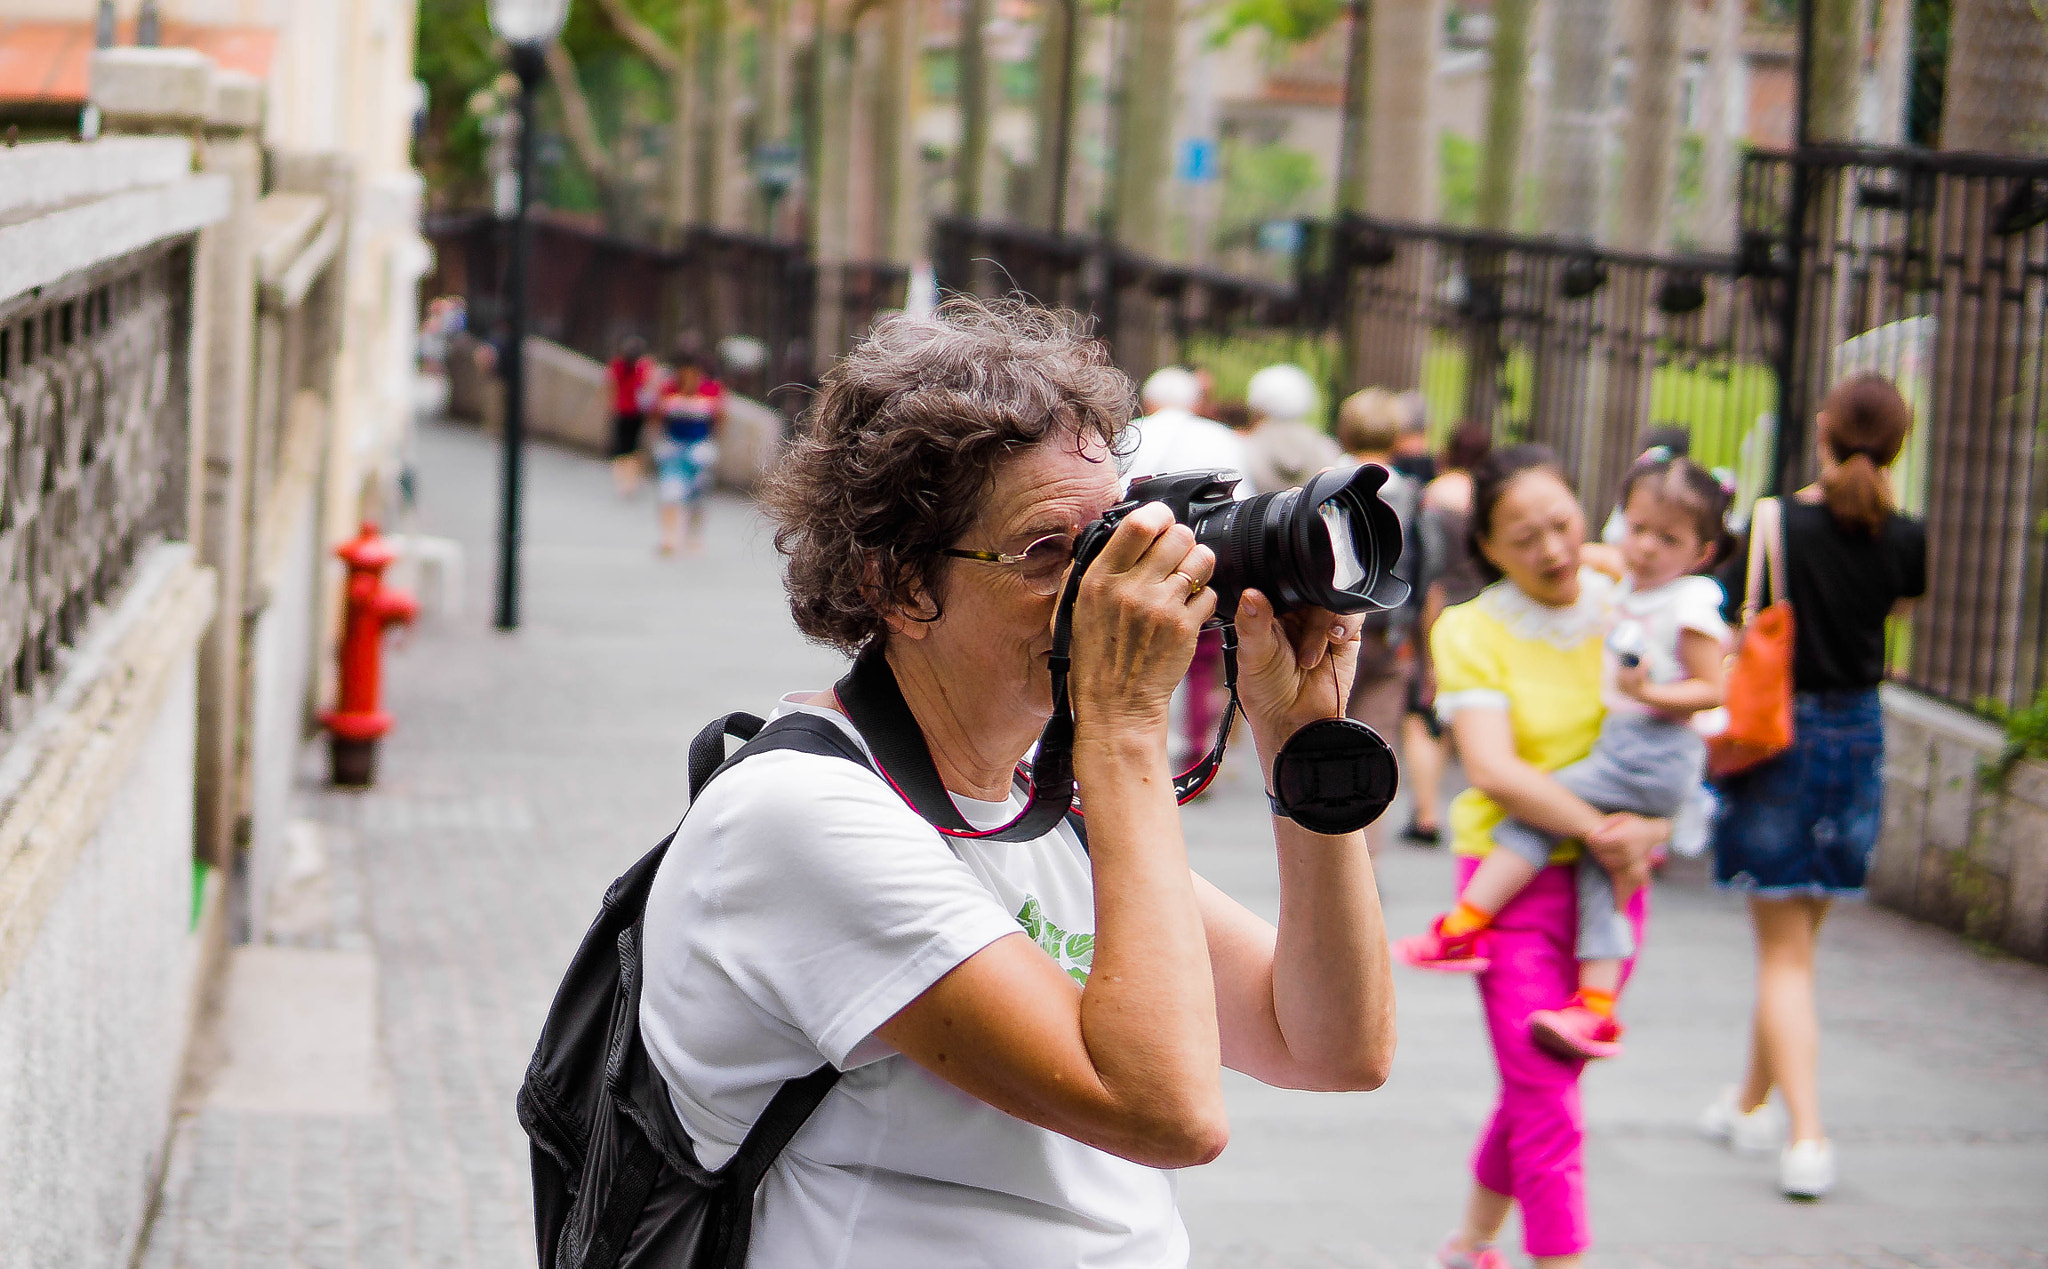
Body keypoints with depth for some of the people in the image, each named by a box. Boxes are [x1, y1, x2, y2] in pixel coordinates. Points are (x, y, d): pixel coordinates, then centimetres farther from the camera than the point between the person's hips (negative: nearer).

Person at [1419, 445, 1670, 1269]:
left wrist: (1651, 827, -14)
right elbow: (1494, 771, -17)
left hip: (1612, 881, 4)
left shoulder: (1626, 606, 3)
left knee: (1537, 1086, 15)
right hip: (1515, 879, -4)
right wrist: (1599, 831, -23)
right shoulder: (1471, 630, -6)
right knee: (1547, 1104, -8)